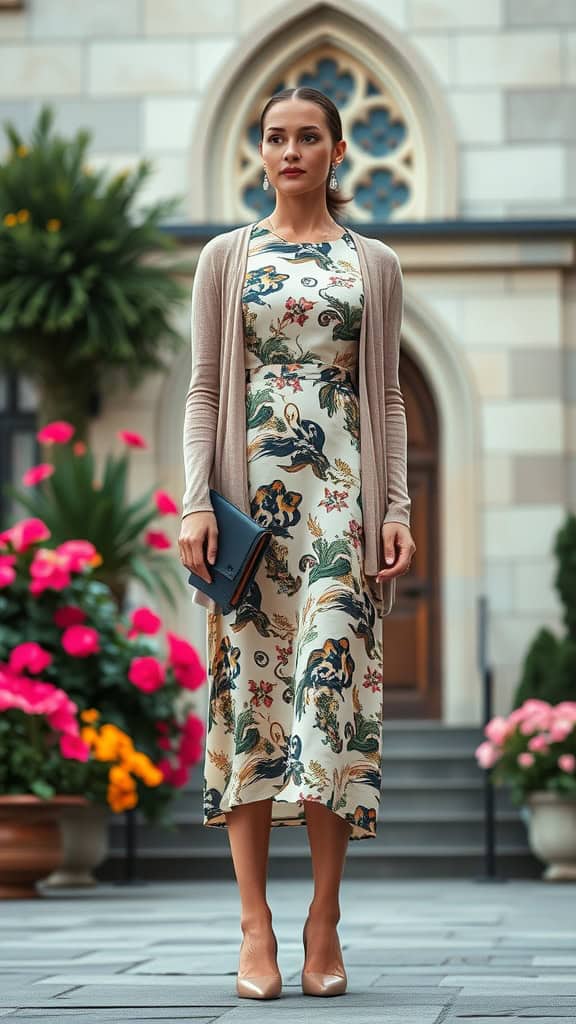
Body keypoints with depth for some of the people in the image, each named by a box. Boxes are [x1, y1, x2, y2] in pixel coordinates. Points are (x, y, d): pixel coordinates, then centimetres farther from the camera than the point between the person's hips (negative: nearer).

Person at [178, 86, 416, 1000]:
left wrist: (397, 509, 0)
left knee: (329, 682, -8)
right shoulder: (225, 258, 11)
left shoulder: (374, 264, 12)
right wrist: (197, 503, -5)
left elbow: (387, 398, 10)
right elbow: (204, 390, 6)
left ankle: (325, 924, -2)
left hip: (340, 496, 0)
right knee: (249, 685, -4)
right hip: (249, 494, 0)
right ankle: (257, 926, -2)